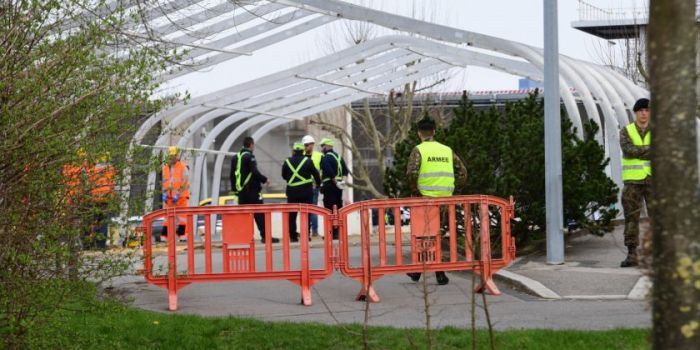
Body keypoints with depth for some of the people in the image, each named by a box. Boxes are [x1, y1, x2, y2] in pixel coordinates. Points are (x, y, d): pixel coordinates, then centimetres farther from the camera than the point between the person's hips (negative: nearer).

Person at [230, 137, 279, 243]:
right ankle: (265, 236, -6)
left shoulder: (235, 157, 14)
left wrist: (234, 188, 22)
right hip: (251, 190, -7)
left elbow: (232, 175, 17)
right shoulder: (249, 156, -11)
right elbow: (255, 172, -19)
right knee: (259, 214, -5)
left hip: (241, 190, 7)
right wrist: (264, 180, -4)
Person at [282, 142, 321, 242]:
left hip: (292, 191, 2)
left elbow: (284, 176, 11)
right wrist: (318, 183, 18)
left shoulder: (287, 162, 1)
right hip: (306, 191, -1)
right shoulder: (307, 161, -4)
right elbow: (315, 173, 0)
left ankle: (293, 236, 6)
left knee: (292, 215, 8)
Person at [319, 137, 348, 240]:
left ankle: (332, 233, -8)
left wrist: (336, 182, -16)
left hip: (330, 185, -8)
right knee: (338, 208, 12)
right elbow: (345, 171, 15)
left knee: (329, 209, -6)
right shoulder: (338, 156, 15)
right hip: (338, 186, 8)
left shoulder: (325, 158, -11)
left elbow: (330, 172, -23)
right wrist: (343, 180, 8)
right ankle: (339, 231, 16)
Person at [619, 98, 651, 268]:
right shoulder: (626, 132, 4)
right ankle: (632, 255, 1)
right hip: (632, 181, 0)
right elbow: (628, 150, -15)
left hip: (653, 180, 0)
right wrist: (651, 148, -17)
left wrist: (637, 152, -18)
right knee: (631, 218, -2)